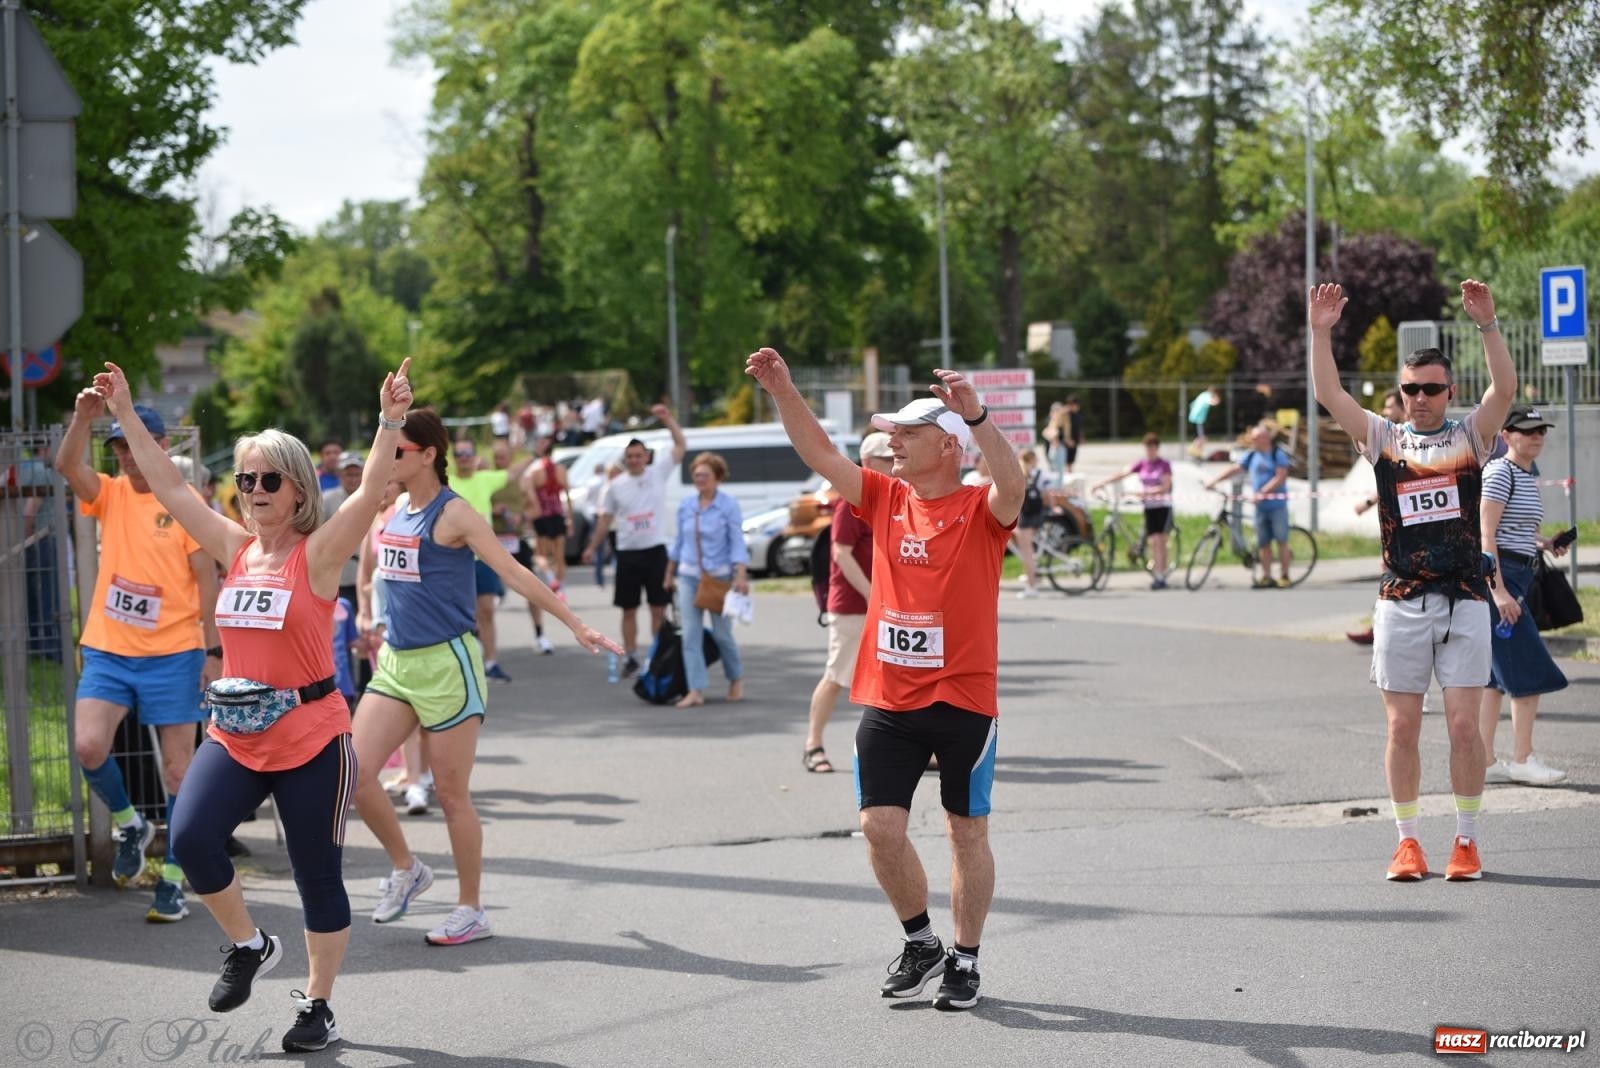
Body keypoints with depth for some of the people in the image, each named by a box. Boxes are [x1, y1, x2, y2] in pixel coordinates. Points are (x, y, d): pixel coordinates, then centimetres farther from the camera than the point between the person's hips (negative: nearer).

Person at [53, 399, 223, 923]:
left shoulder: (187, 502, -4)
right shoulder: (110, 494, 7)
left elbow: (207, 579, -3)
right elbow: (67, 465, -12)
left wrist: (213, 650, -7)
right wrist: (82, 417, -29)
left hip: (172, 652, -3)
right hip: (107, 649, 3)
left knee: (178, 767, 1)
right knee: (89, 746, -13)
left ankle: (173, 878, 11)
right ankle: (129, 825, 15)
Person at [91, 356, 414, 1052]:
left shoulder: (318, 552, -8)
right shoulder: (236, 548, 7)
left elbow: (370, 493, -22)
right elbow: (168, 485, 11)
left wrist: (389, 423, -35)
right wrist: (125, 415, 10)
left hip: (312, 738, -4)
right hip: (235, 735, 4)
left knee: (317, 875, 4)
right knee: (191, 839, -16)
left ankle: (317, 1008, 19)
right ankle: (247, 946, 9)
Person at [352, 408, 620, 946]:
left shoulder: (453, 514, -12)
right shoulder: (393, 512, 10)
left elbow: (515, 573, -16)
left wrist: (577, 626, -22)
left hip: (446, 664, -7)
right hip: (396, 663, 7)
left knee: (451, 794, 0)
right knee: (353, 772, -4)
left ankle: (471, 911, 12)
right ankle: (406, 869, 17)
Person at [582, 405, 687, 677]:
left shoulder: (658, 473, 1)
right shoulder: (616, 486, 4)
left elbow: (681, 446, -1)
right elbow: (606, 519, 11)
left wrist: (668, 419, -10)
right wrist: (592, 547, 10)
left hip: (655, 550, -1)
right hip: (627, 553, 1)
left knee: (658, 609, 1)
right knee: (629, 610, 6)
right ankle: (631, 657, 16)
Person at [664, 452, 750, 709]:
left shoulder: (729, 506, -6)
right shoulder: (685, 506, 7)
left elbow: (738, 543, -9)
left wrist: (741, 576, -20)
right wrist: (670, 574, 18)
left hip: (719, 576, -4)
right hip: (689, 576, 4)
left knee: (722, 633, 4)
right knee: (690, 635, -4)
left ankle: (736, 679, 29)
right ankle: (696, 691, -4)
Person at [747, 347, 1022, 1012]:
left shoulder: (982, 511, -7)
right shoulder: (886, 499, 8)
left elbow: (1012, 485, -28)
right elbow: (819, 454, 7)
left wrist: (976, 417, -41)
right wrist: (782, 391, -5)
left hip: (963, 701, -4)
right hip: (888, 702, 4)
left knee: (967, 831, 6)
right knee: (880, 827, 0)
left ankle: (965, 961, 18)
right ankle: (920, 944, 20)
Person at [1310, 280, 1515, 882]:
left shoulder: (1470, 436, 6)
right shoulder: (1383, 440, 9)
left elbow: (1506, 388, -10)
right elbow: (1329, 396, -1)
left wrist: (1487, 324, -20)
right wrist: (1321, 333, -11)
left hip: (1464, 601, -1)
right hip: (1400, 603, 1)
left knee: (1464, 726, -3)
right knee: (1402, 729, 2)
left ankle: (1466, 840, 8)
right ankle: (1407, 841, 11)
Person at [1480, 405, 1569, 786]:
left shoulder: (1529, 476, 16)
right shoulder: (1500, 473, -13)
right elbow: (1486, 534, -19)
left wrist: (1543, 543, 10)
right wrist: (1499, 591, -23)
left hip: (1514, 577, 10)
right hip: (1497, 575, -10)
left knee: (1496, 675, 9)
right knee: (1529, 672, -8)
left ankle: (1484, 761, 11)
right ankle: (1522, 759, -2)